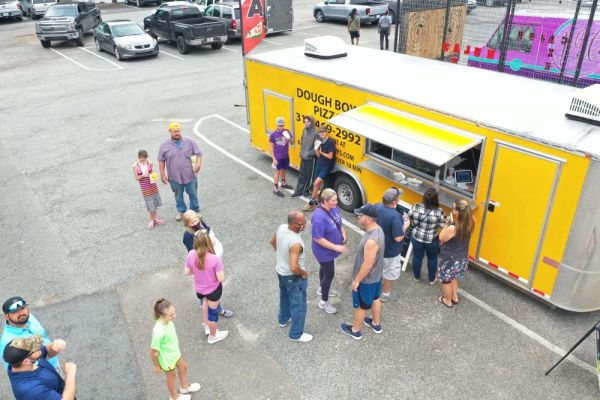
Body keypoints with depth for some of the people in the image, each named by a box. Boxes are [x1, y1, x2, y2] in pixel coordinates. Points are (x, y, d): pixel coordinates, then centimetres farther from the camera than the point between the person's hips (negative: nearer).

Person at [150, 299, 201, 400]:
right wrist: (157, 366, -12)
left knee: (183, 367, 29)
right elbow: (153, 352, -29)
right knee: (172, 376, 23)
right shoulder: (159, 332, -44)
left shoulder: (167, 320, -22)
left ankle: (184, 387, 60)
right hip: (166, 358, -6)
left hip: (175, 352, 6)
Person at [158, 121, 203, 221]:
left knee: (193, 194, 13)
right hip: (174, 177, 0)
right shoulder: (165, 146, -3)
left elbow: (198, 153, 0)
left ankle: (195, 210, 33)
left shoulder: (189, 142, -4)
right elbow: (161, 161, 3)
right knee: (178, 195, 16)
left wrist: (198, 164, -18)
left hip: (189, 175, 0)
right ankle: (181, 211, 37)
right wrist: (162, 175, -2)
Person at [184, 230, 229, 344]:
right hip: (213, 290, -4)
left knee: (206, 302, 37)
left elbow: (186, 272, -8)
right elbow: (221, 278, -26)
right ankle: (213, 336, 47)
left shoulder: (191, 255, -21)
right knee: (213, 312, 22)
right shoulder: (214, 259, -34)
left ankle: (207, 326, 56)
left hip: (199, 289, 4)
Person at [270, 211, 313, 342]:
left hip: (280, 271, 8)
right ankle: (296, 334, 29)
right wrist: (303, 273, -17)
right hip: (293, 277, -8)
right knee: (299, 305, 12)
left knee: (285, 296, 32)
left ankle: (283, 319, 55)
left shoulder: (281, 227, -13)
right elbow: (294, 268, -38)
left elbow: (273, 241, 7)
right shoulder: (295, 243, -38)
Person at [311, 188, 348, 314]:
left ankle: (322, 288, 54)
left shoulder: (333, 208, -8)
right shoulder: (319, 217, -35)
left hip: (330, 249, 8)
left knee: (325, 268, 29)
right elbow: (318, 239, -30)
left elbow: (339, 223, 10)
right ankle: (323, 302, 24)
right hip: (324, 251, -8)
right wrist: (336, 247, -29)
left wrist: (343, 234, -6)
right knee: (329, 274, 4)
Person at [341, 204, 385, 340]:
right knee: (375, 298, 28)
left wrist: (357, 280, -16)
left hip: (367, 279, -9)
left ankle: (355, 330, 36)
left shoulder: (371, 241, -39)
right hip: (376, 274, 9)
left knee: (361, 306, 14)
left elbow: (367, 265, -29)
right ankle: (376, 324, 50)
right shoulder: (377, 229, -8)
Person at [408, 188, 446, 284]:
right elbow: (442, 226, -14)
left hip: (417, 238, 2)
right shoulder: (439, 212, -24)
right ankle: (432, 279, 41)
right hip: (432, 240, -1)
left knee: (417, 257, 23)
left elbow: (410, 218, -1)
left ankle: (416, 277, 45)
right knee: (432, 259, 23)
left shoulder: (416, 207, -18)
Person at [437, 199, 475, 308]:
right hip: (463, 257, 7)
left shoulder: (452, 228, -35)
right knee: (452, 277, 32)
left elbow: (441, 238, -15)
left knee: (446, 279, 20)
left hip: (450, 258, -7)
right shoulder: (470, 222, -15)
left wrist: (447, 224, -16)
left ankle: (447, 300, 41)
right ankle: (455, 297, 49)